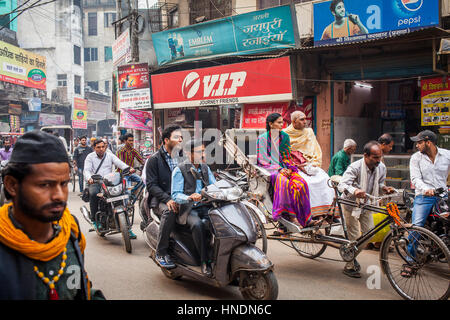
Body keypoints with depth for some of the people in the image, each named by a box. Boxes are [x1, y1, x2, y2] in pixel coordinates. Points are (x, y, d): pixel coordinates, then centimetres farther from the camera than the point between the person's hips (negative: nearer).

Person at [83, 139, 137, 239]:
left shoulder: (110, 155, 14)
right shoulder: (90, 157, 9)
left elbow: (119, 163, -1)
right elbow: (86, 170, -4)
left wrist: (129, 169, -23)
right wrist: (89, 178, -27)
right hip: (95, 183, -1)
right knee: (93, 193, -35)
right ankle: (94, 219, -16)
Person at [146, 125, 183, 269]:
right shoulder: (154, 159, 2)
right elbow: (151, 185, -5)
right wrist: (167, 199, -21)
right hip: (160, 199, -4)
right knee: (169, 212, -37)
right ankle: (161, 253, -23)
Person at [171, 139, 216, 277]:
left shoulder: (205, 168, 15)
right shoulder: (179, 170, -3)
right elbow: (175, 195, -10)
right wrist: (189, 197, -31)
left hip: (204, 206, 5)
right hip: (187, 209, -5)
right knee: (198, 224, -36)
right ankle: (204, 261, -24)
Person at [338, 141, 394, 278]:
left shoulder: (381, 168, -9)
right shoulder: (355, 167, -28)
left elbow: (379, 184, 8)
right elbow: (342, 184, -39)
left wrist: (385, 188, -15)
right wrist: (354, 191, -59)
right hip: (351, 204, -6)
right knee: (354, 237, -2)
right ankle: (349, 267, 15)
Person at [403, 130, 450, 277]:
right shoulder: (416, 158, 2)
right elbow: (415, 178, -7)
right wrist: (426, 188, -25)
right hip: (423, 197, -1)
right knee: (416, 227, -11)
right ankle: (409, 261, -3)